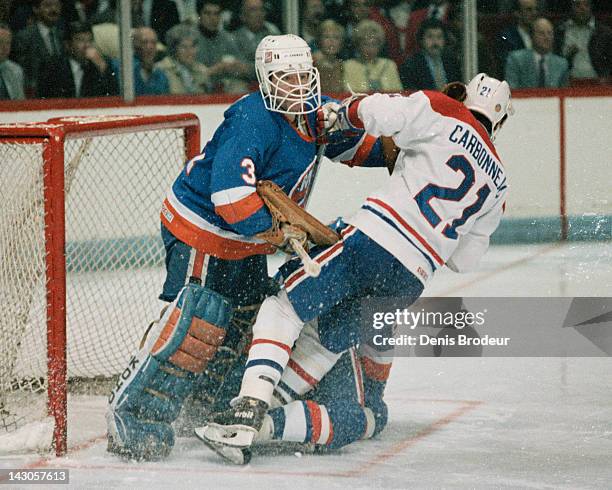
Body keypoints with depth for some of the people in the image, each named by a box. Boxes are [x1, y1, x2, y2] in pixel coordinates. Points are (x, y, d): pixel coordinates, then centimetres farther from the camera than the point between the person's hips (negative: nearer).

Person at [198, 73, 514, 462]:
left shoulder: (445, 114, 5)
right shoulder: (498, 184, 22)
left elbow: (381, 113, -12)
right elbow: (465, 259, 25)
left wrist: (347, 111, 8)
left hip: (372, 241, -6)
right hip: (412, 280, 6)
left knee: (284, 309, -1)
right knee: (329, 344, 18)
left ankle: (248, 412, -17)